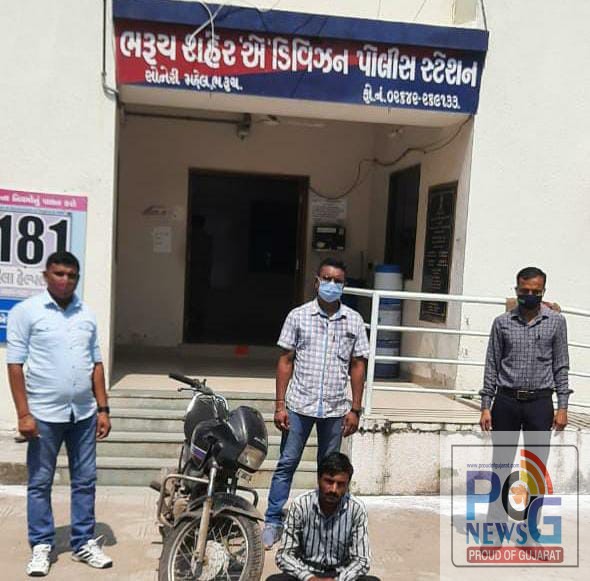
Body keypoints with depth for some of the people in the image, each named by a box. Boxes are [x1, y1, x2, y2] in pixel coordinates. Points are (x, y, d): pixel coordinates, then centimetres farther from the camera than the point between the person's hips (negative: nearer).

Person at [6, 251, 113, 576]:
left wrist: (102, 409, 7)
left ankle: (84, 543, 23)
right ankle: (41, 546, 21)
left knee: (85, 481, 10)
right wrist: (23, 414, -12)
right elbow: (15, 365, -7)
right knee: (40, 483, 7)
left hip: (84, 413, 4)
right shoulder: (26, 311, -5)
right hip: (44, 414, -4)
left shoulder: (86, 314, 9)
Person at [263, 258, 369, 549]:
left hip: (335, 409, 1)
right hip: (299, 405, -1)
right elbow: (286, 360, 1)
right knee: (286, 464, 4)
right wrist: (280, 405, -4)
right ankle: (273, 522, 14)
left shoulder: (354, 321, 3)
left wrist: (355, 410, 2)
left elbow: (357, 366, 5)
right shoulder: (298, 315, 0)